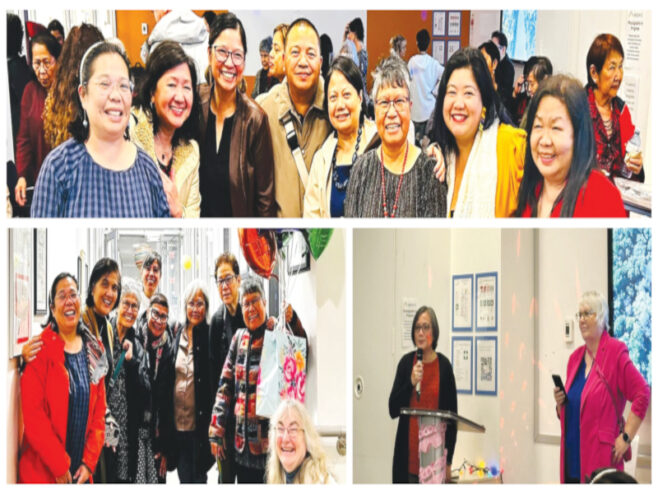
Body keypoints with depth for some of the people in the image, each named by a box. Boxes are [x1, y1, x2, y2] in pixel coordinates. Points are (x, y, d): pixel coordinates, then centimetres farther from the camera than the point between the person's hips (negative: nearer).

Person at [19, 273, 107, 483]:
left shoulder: (94, 351, 8)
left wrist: (89, 462, -3)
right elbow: (32, 413, -14)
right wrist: (59, 466, -16)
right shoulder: (41, 350, -8)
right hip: (42, 471, -4)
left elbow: (99, 411, 7)